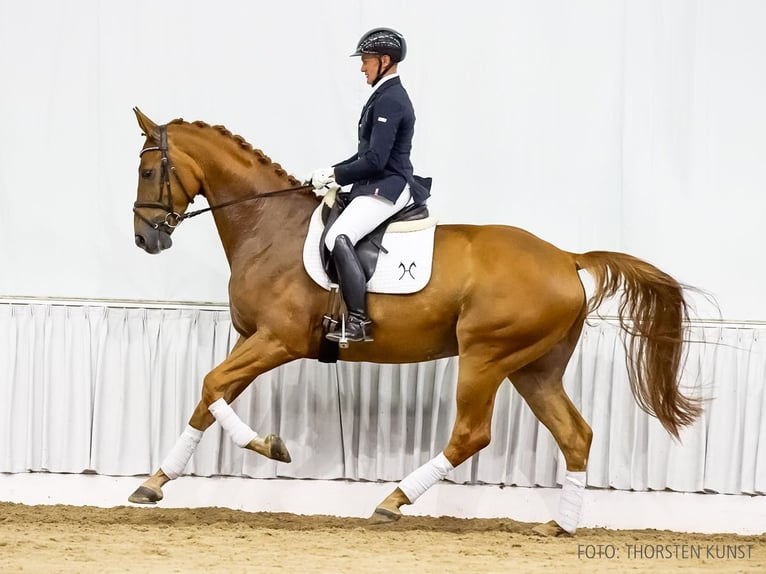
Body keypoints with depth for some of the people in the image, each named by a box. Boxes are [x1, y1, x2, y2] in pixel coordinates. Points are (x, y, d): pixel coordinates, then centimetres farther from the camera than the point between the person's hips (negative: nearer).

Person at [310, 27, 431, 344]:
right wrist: (333, 173, 10)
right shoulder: (387, 96, 18)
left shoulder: (389, 101, -15)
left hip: (388, 187, -12)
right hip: (377, 186, 12)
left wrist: (334, 175, -12)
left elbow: (375, 160, -21)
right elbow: (367, 154, 22)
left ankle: (359, 322, -32)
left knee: (338, 238, -29)